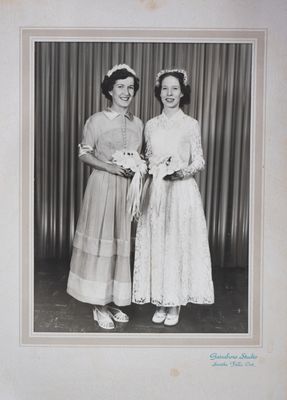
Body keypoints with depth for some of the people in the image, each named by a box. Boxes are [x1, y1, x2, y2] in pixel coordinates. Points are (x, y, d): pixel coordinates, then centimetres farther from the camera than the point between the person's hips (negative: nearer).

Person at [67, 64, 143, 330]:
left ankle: (114, 300, 22)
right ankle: (99, 306, 14)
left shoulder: (138, 124, 10)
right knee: (101, 240, 0)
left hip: (127, 188, 5)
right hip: (103, 186, -4)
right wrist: (110, 167, -16)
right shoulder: (97, 120, -3)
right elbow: (84, 154, -3)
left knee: (121, 242, 8)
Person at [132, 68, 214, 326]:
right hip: (155, 192, 3)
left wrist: (182, 172, -18)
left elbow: (199, 162, 0)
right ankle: (160, 302, 21)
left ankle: (176, 304, 18)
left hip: (182, 192, -3)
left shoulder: (190, 124, 0)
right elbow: (148, 159, 14)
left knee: (179, 244, 2)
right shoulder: (151, 125, 10)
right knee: (156, 245, 6)